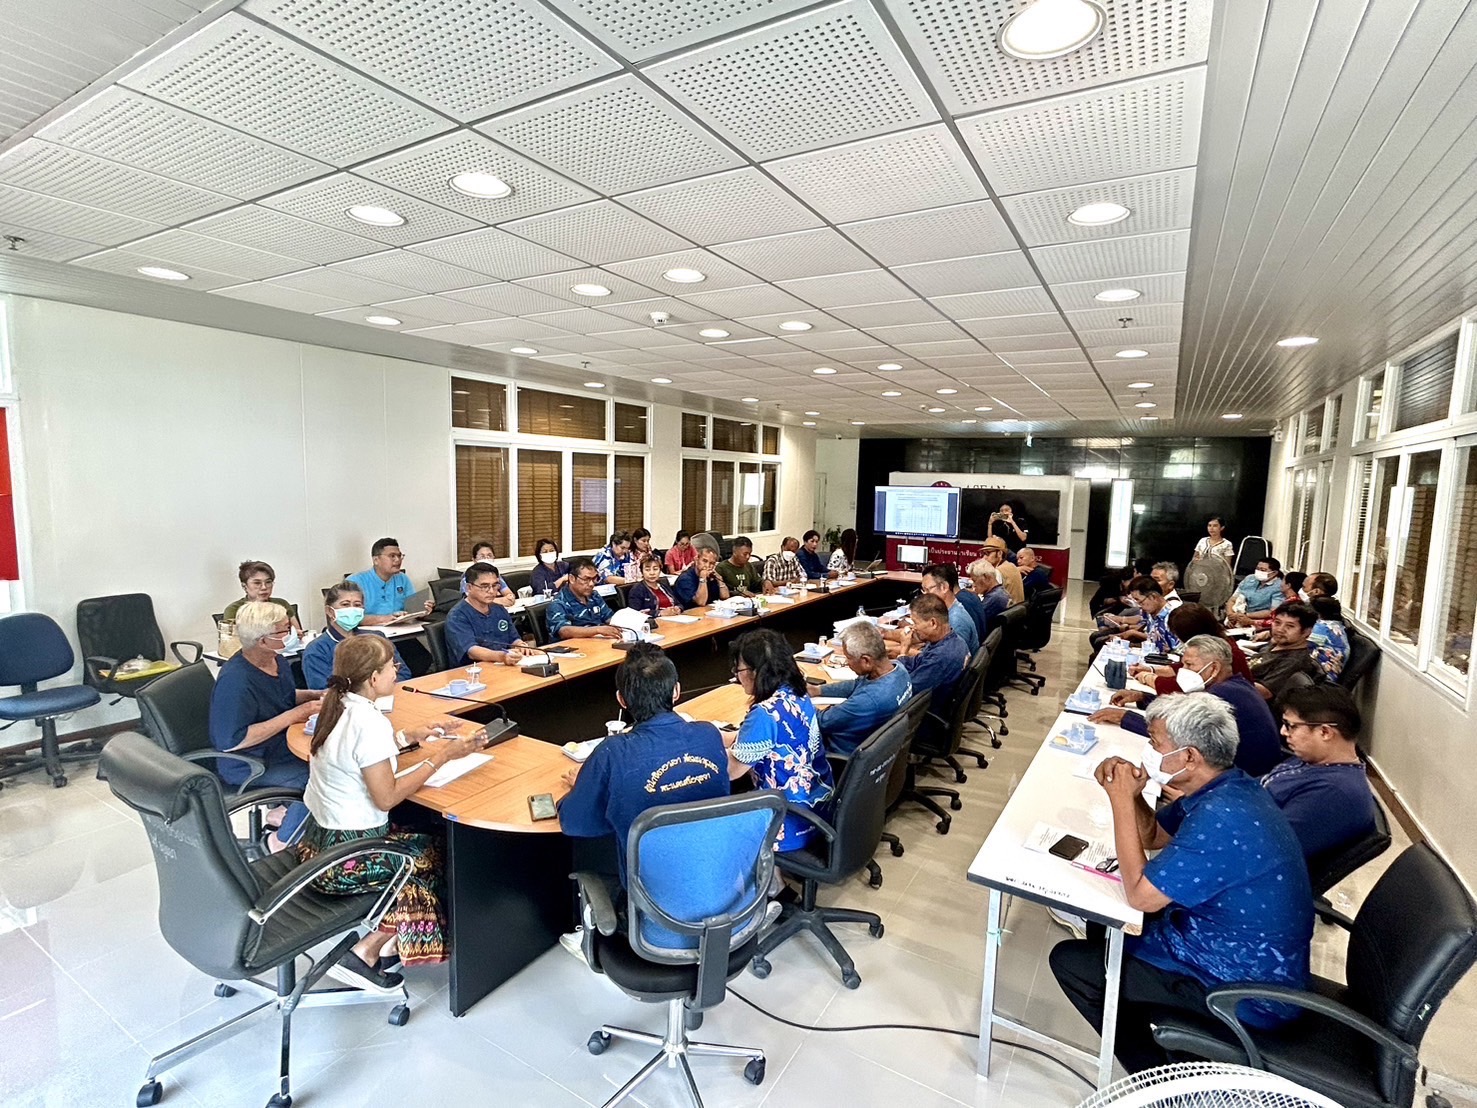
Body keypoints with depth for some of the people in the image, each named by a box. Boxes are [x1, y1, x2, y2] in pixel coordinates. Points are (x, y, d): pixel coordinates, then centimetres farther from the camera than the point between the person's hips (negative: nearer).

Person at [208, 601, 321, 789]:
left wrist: (314, 695, 3)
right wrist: (292, 716, -23)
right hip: (251, 766, -9)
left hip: (285, 743, 9)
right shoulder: (235, 681, -23)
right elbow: (230, 741, -26)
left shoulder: (277, 660, 4)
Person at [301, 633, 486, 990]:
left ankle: (384, 942, 17)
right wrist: (441, 757, -16)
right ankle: (364, 954, 10)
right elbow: (386, 797, -22)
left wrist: (412, 735, 11)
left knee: (418, 839, 18)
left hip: (317, 840, 8)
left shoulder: (339, 706, 1)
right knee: (438, 857, 7)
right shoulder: (369, 722, -26)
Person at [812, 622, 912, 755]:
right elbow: (857, 685, 6)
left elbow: (821, 722, -25)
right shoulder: (897, 667, -14)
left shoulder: (870, 699, -40)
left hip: (850, 753, -8)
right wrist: (817, 690, 3)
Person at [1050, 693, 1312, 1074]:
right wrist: (1129, 791, -9)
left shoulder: (1221, 817, -33)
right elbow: (1153, 835, 11)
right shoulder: (1228, 788, -3)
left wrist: (1122, 800, -22)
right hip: (1251, 962, 9)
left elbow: (1140, 895, -25)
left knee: (1069, 961, -5)